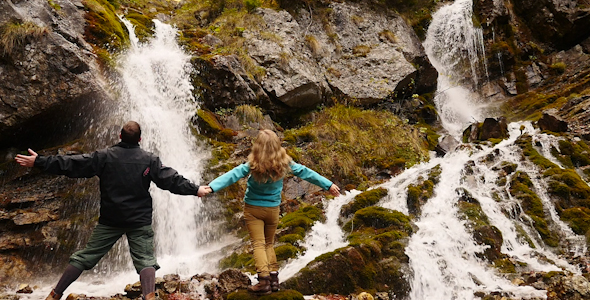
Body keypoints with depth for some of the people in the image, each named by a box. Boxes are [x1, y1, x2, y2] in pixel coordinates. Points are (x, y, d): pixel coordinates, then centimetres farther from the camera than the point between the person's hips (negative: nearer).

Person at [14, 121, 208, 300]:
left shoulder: (104, 156, -2)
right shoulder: (149, 160, -4)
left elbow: (71, 165, -3)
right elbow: (171, 179, -5)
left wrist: (39, 162, 3)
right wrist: (196, 190, 5)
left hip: (110, 220, 2)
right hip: (140, 221, -1)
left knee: (85, 256, 11)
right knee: (145, 260, 0)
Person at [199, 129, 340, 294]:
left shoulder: (252, 165, -21)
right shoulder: (284, 163, -11)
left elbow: (232, 175, -28)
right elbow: (306, 172, -3)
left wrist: (211, 187, -31)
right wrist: (329, 185, 6)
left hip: (253, 208, -3)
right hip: (273, 209, 3)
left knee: (258, 244, 1)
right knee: (269, 243, 18)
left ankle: (264, 280, -8)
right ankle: (274, 277, 14)